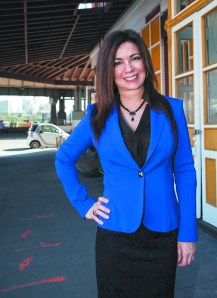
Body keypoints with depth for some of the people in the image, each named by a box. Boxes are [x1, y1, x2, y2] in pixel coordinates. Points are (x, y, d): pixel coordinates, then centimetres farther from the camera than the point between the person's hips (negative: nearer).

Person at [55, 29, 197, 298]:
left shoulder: (171, 109, -2)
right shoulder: (97, 116, -2)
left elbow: (184, 171, -1)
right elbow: (63, 159, 10)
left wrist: (188, 233, -3)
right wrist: (84, 204, 2)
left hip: (163, 235, 1)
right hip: (115, 237, 0)